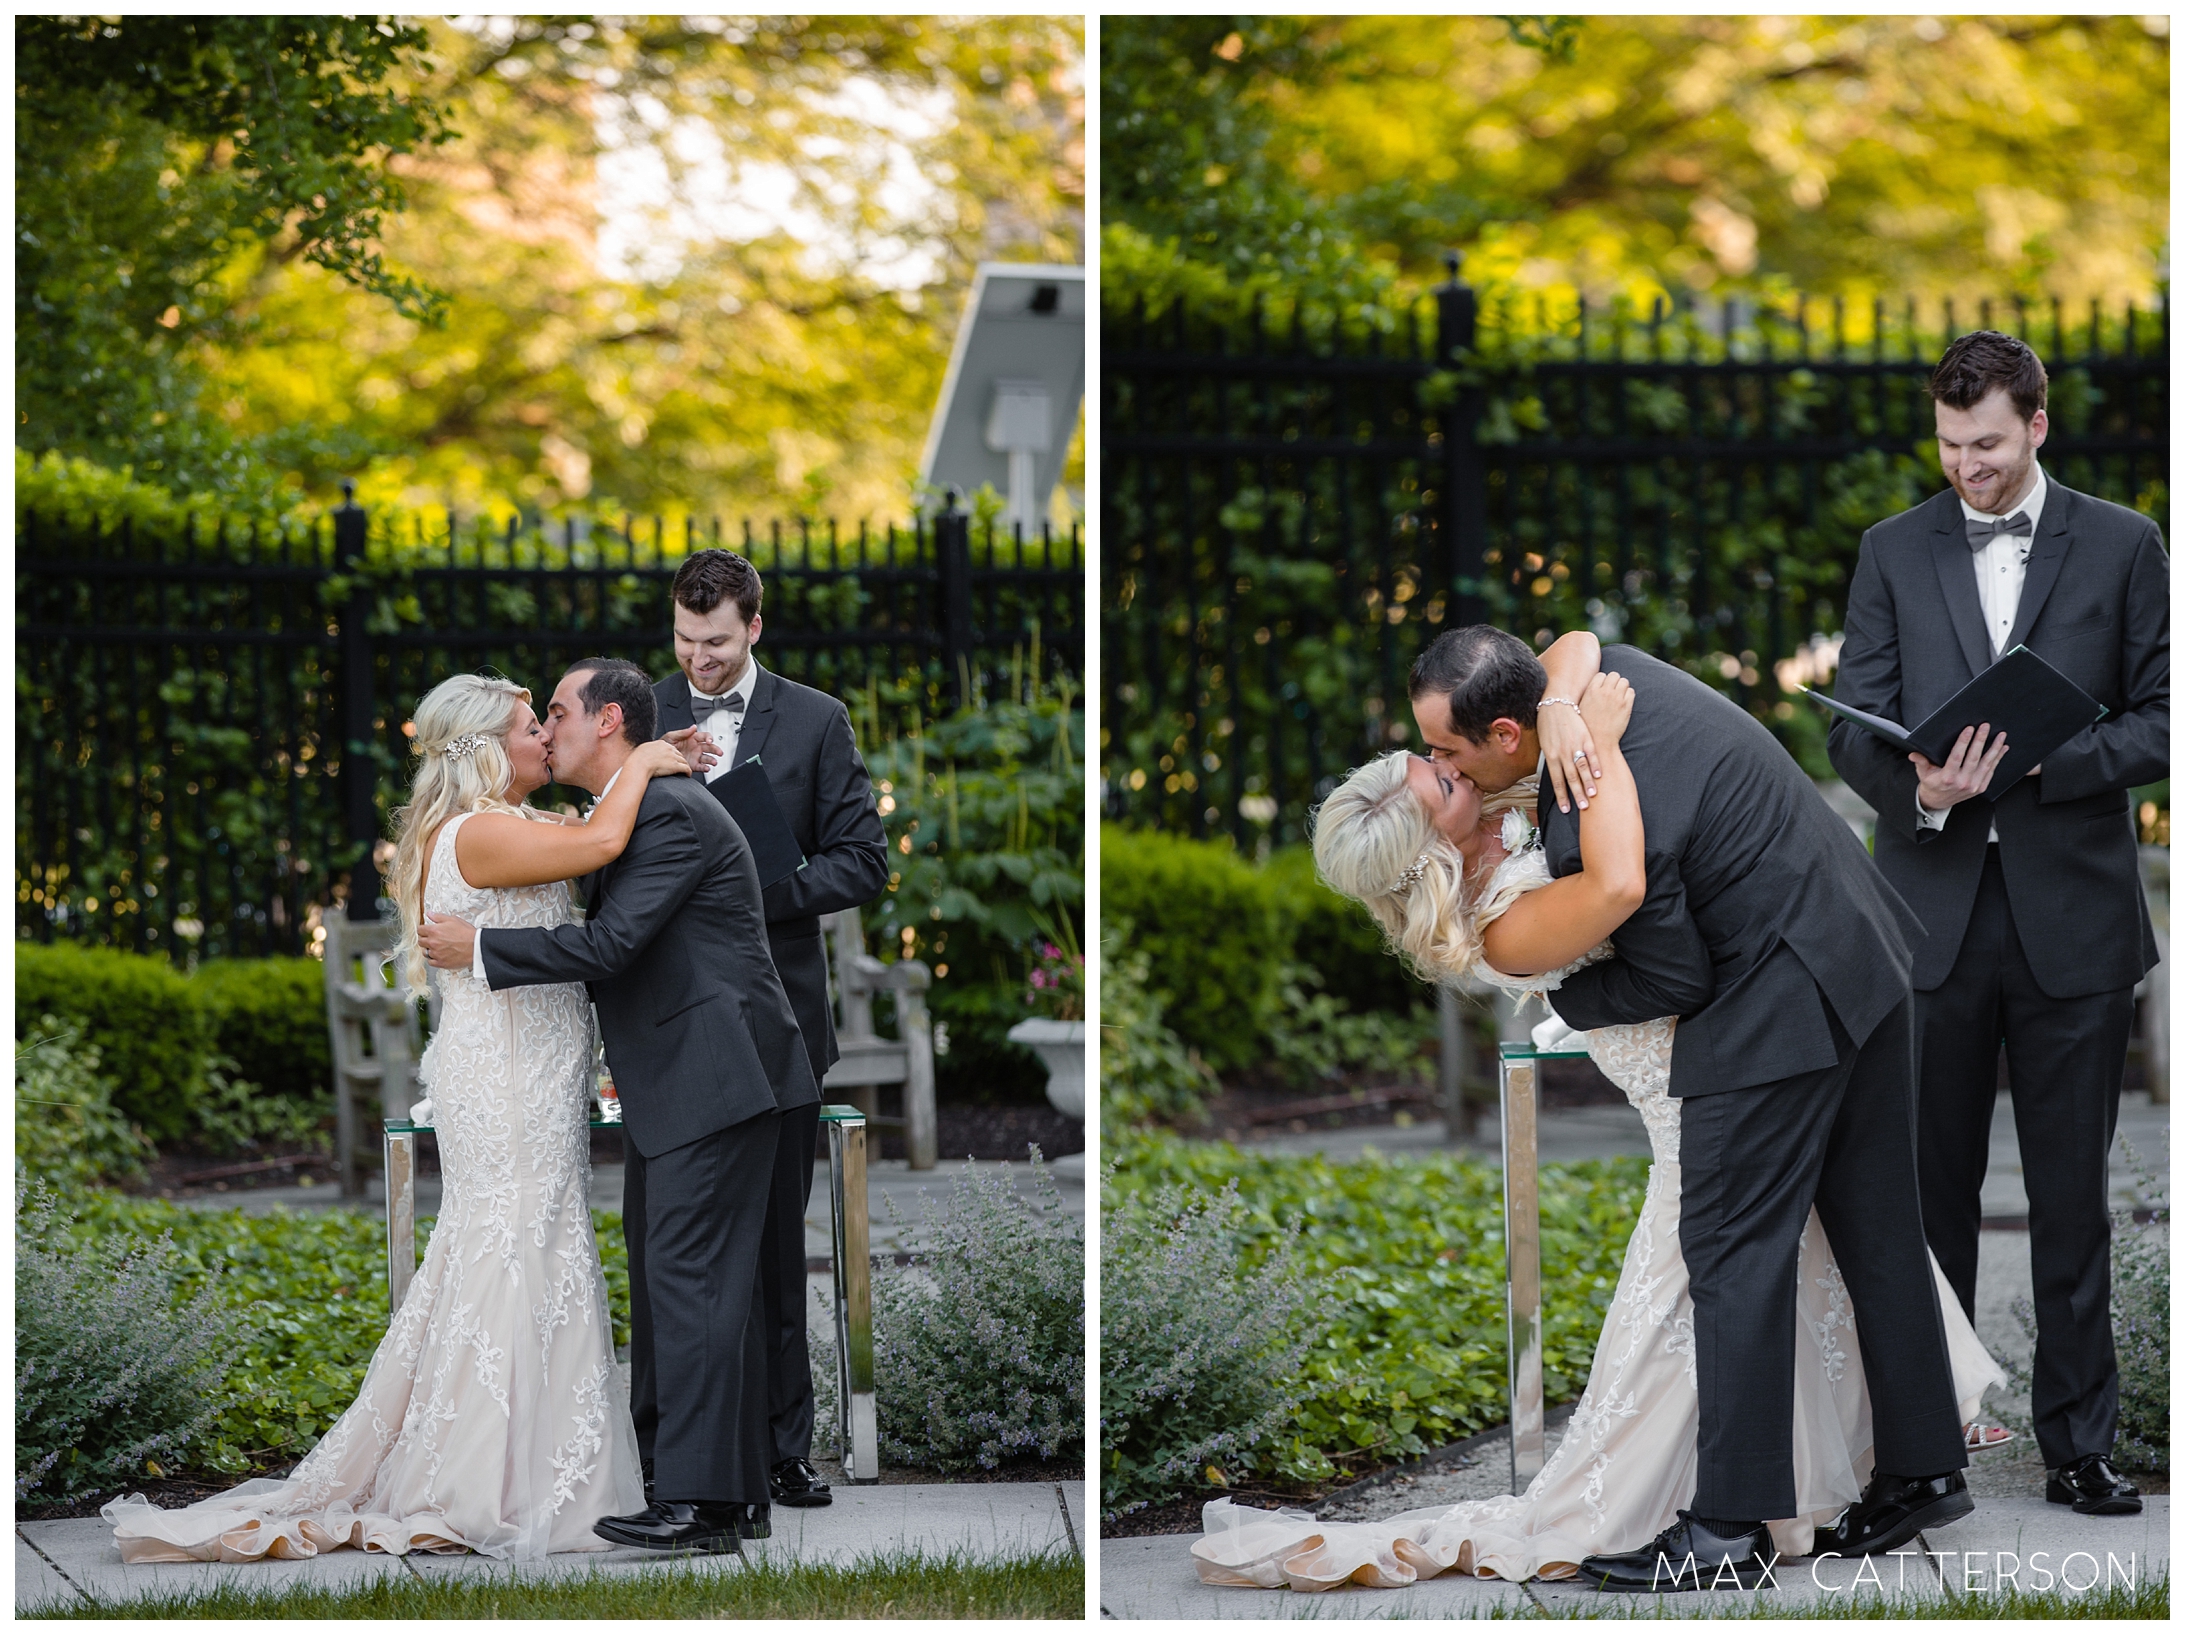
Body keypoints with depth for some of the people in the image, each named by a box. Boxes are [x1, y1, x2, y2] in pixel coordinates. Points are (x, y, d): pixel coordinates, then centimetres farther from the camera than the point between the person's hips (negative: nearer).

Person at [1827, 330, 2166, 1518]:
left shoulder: (2122, 547, 5)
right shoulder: (1894, 552, 9)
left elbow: (2160, 720, 1)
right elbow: (1854, 727, 5)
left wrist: (2040, 759, -15)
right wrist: (1920, 791, -16)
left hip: (2073, 917, -1)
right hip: (1934, 917, 1)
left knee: (2071, 1196, 3)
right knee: (1932, 1188, 5)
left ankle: (2078, 1443, 9)